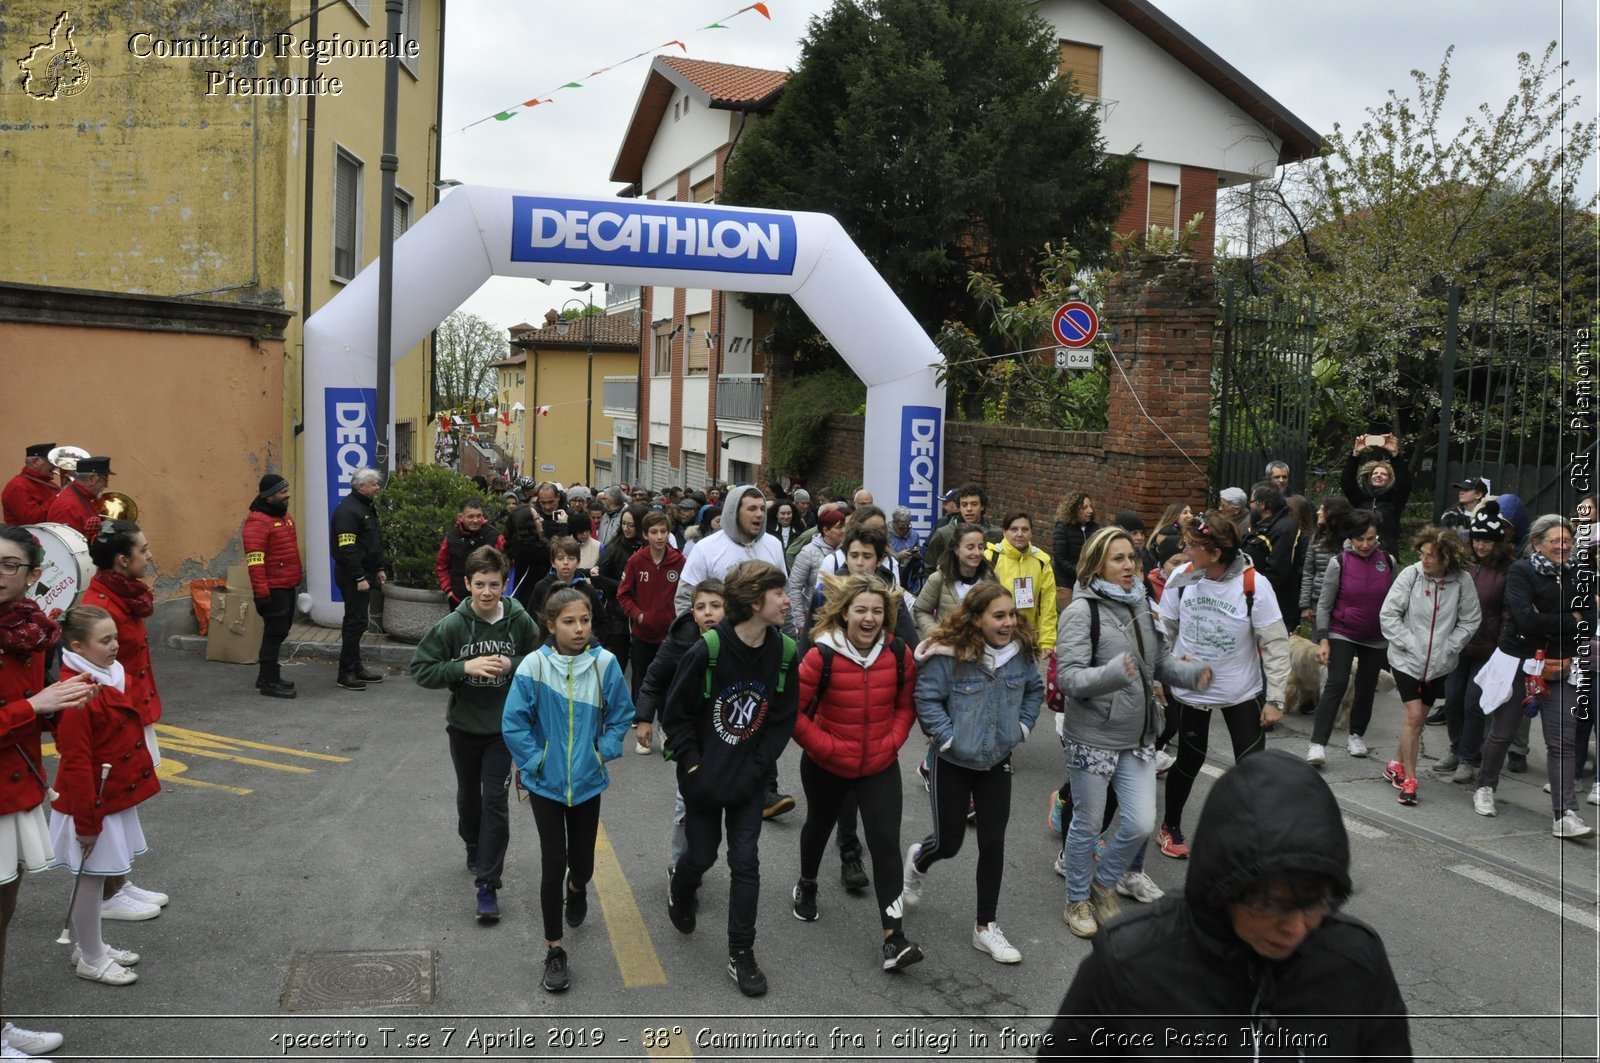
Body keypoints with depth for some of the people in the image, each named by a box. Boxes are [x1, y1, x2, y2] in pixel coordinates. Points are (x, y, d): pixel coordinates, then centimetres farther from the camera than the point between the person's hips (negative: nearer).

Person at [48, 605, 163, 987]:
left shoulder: (111, 676, 4)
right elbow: (76, 763, -23)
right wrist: (87, 821, -19)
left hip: (116, 796, 9)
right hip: (93, 804, -9)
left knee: (97, 877, 20)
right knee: (91, 877, 6)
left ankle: (90, 945, 35)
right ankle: (90, 959, 21)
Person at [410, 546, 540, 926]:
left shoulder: (520, 621, -13)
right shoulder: (452, 625, -15)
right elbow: (421, 669, -12)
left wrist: (512, 664, -20)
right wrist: (465, 667, -26)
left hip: (504, 727, -1)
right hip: (463, 726, 2)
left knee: (495, 801, -4)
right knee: (469, 794, 21)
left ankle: (487, 884, 2)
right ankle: (473, 845, 50)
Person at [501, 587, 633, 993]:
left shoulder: (604, 663, -12)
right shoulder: (534, 665, -15)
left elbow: (621, 714, 0)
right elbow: (513, 722, -8)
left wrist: (604, 751, -6)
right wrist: (535, 762, -10)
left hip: (588, 782, 2)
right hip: (545, 784, -2)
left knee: (582, 861, 14)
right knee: (553, 864, -1)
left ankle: (576, 887, 52)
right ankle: (554, 951, 16)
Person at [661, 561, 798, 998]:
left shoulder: (784, 653, -9)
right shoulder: (707, 650, -20)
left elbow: (782, 720, -2)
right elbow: (675, 713, -10)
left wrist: (756, 770, -10)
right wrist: (693, 767, -15)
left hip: (749, 779, 2)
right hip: (704, 778, -2)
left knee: (745, 862, 1)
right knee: (702, 855, 13)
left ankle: (742, 955, 15)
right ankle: (680, 894, 48)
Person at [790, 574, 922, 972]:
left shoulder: (899, 653, -10)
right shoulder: (823, 654, -21)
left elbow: (907, 704, 4)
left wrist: (892, 741, -8)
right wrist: (825, 746, -18)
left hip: (881, 767, 1)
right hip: (826, 766, -1)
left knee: (886, 843, -9)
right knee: (819, 826, 24)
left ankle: (894, 939, -5)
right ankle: (807, 886, 54)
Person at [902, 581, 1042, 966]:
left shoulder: (1021, 652, -7)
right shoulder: (949, 655, -23)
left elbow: (1035, 690, 10)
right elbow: (926, 699, -18)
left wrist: (1021, 727, 2)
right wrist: (948, 738, -19)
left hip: (997, 762, 4)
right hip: (952, 763, -4)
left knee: (993, 842, 4)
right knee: (949, 842, 8)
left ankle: (986, 927, 20)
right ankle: (919, 860, 46)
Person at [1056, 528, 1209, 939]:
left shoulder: (1141, 604, 4)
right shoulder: (1082, 611, -16)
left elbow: (1159, 658, 12)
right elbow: (1068, 676, -21)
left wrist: (1190, 673, -8)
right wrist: (1113, 673, -37)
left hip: (1139, 735, 6)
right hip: (1093, 736, -5)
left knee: (1141, 823, 5)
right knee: (1088, 824, 10)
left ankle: (1104, 882, 32)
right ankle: (1078, 900, 31)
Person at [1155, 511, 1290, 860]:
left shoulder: (1254, 585, -20)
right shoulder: (1181, 577, -13)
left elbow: (1275, 644, -13)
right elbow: (1165, 632, 1)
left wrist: (1275, 698, -13)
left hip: (1242, 691, -1)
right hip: (1189, 689, 1)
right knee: (1189, 762, 14)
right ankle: (1170, 828, 35)